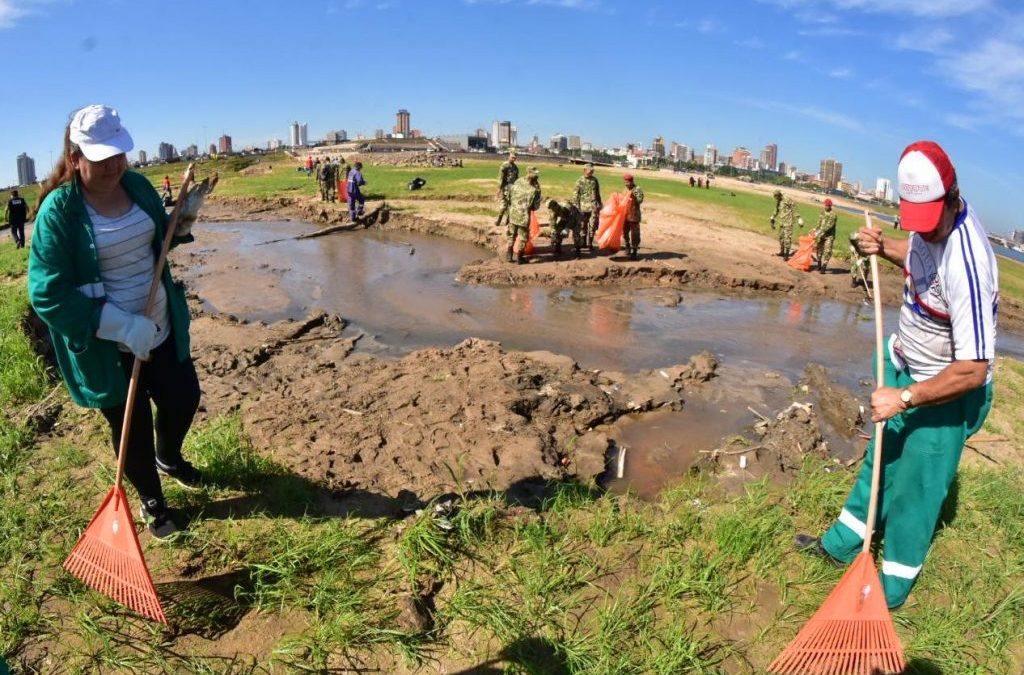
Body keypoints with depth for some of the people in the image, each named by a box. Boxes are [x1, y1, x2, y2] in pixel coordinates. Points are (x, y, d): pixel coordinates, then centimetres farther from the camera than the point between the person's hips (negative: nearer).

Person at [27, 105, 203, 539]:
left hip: (162, 329, 5)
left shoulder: (137, 185, -2)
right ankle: (151, 501, 37)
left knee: (184, 398, 15)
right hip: (106, 348, -5)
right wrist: (123, 326, -29)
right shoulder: (59, 210, -19)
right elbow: (47, 294, -21)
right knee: (131, 428, 11)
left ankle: (168, 458, 49)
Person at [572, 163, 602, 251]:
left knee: (593, 225, -2)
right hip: (583, 206, -2)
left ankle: (590, 243, 7)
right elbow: (575, 195, -2)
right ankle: (583, 242, 22)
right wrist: (576, 207, -8)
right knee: (583, 226, 8)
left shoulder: (594, 180, 11)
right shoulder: (580, 181, 0)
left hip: (594, 206, 2)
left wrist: (599, 204, 20)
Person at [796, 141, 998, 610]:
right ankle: (843, 543, 42)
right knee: (881, 460, 22)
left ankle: (891, 590, 27)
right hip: (908, 368, 9)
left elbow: (973, 371, -32)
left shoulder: (966, 265, -35)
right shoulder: (930, 223, -10)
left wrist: (904, 397, -26)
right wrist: (883, 247, -5)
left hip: (948, 394, -8)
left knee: (913, 490, 6)